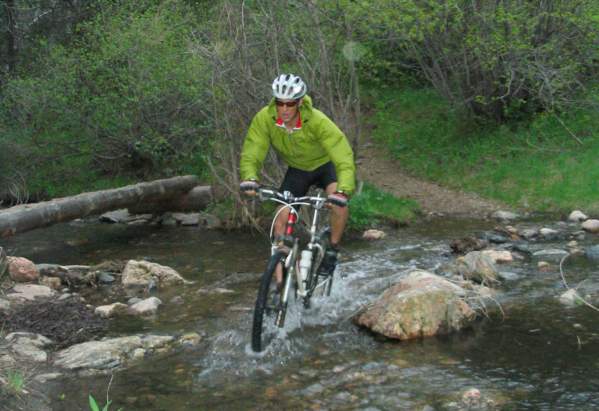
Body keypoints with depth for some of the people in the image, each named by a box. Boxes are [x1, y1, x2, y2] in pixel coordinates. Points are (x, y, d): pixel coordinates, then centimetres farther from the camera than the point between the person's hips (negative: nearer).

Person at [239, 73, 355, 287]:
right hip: (297, 169, 3)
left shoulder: (318, 121, -36)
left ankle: (332, 250, -7)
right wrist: (250, 178, -48)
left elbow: (344, 158, -40)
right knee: (282, 220, -11)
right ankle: (280, 279, 0)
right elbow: (251, 154, -27)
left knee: (338, 202, -32)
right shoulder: (264, 119, -27)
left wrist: (343, 191, -56)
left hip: (325, 164, -3)